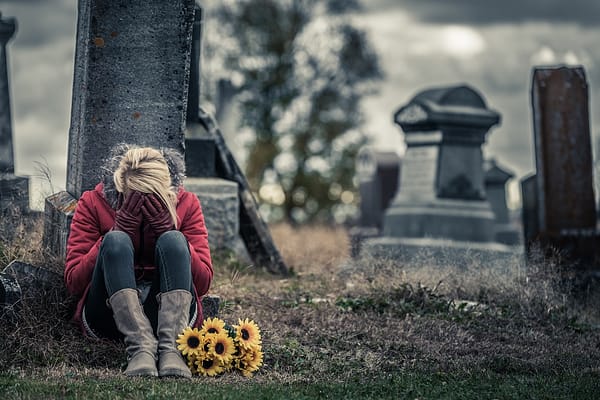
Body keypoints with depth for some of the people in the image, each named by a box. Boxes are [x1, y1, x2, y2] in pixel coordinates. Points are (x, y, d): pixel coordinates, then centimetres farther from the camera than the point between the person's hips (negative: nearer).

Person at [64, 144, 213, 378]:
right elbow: (73, 282, -6)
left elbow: (203, 283, -3)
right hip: (108, 313, -1)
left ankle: (170, 347, -43)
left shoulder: (186, 203, 5)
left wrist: (167, 228, -14)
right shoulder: (93, 202, 1)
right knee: (116, 241, -26)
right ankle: (140, 348, -45)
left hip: (170, 313, 1)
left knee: (173, 241, -24)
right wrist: (119, 229, -15)